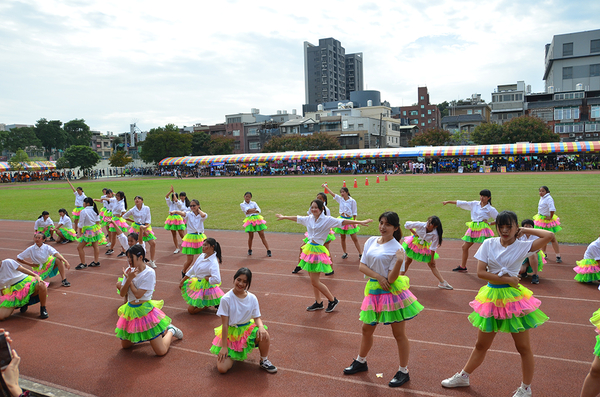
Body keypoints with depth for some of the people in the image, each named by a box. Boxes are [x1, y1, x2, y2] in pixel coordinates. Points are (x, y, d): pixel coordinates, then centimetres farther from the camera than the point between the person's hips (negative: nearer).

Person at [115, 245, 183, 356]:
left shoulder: (149, 273, -16)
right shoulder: (130, 271, 3)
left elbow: (138, 294, -20)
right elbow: (122, 293, 0)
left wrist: (129, 279, -10)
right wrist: (129, 278, -15)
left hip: (145, 311, -6)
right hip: (130, 311, 6)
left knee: (161, 351, -6)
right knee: (125, 345, 17)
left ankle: (170, 330, 23)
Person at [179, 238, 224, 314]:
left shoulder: (213, 263, -28)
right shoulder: (202, 255, -2)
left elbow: (217, 280, -39)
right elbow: (193, 268, 9)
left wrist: (206, 278, -21)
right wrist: (183, 280, 13)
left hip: (205, 287, -9)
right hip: (197, 282, 9)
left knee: (191, 310, -3)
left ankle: (211, 303, 8)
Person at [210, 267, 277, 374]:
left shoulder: (252, 298, -5)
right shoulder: (226, 299, -15)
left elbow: (257, 317, -1)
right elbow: (225, 323, -13)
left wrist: (261, 326, -25)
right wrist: (224, 346, -13)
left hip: (247, 329, 2)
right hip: (230, 333, -2)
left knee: (264, 335, -31)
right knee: (222, 368, -17)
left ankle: (264, 361, -2)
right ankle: (234, 354, 18)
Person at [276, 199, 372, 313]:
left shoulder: (327, 220, -10)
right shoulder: (309, 219, 8)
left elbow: (342, 222, -19)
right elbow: (296, 218, 23)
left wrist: (360, 222, -29)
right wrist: (283, 217, 37)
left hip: (318, 250, -6)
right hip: (309, 248, 7)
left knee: (315, 281, -6)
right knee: (313, 280, 13)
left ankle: (333, 300, 12)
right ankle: (318, 303, 28)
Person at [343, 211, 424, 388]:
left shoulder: (397, 248, -13)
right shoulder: (371, 241, 3)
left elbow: (391, 278, -17)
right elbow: (361, 266, 2)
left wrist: (399, 261, -31)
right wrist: (378, 276, -12)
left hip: (392, 292, -6)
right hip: (374, 290, 6)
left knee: (399, 334, 6)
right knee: (367, 329, 19)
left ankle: (403, 372, 23)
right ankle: (361, 362, 40)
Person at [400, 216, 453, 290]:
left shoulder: (435, 235, -28)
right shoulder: (420, 225, -28)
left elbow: (433, 248, -18)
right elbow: (407, 224, -15)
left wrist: (432, 259, -12)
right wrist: (414, 232, -15)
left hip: (425, 248, 0)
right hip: (415, 243, 0)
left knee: (432, 264, 0)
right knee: (408, 260, 5)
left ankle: (442, 282, 6)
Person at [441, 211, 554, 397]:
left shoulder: (522, 246, -8)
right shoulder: (489, 244, -3)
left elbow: (549, 235, -20)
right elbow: (480, 272, -9)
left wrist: (526, 230, -8)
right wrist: (507, 279, -13)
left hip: (513, 297, -2)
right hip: (491, 296, 3)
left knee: (523, 347, 9)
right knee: (481, 344, 16)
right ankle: (463, 377, 33)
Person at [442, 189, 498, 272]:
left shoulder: (490, 209, -3)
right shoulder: (474, 204, 8)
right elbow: (461, 203, 9)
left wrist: (490, 223, -4)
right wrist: (448, 202, 9)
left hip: (483, 229, -5)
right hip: (473, 228, 5)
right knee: (465, 247, 9)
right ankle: (463, 267, 22)